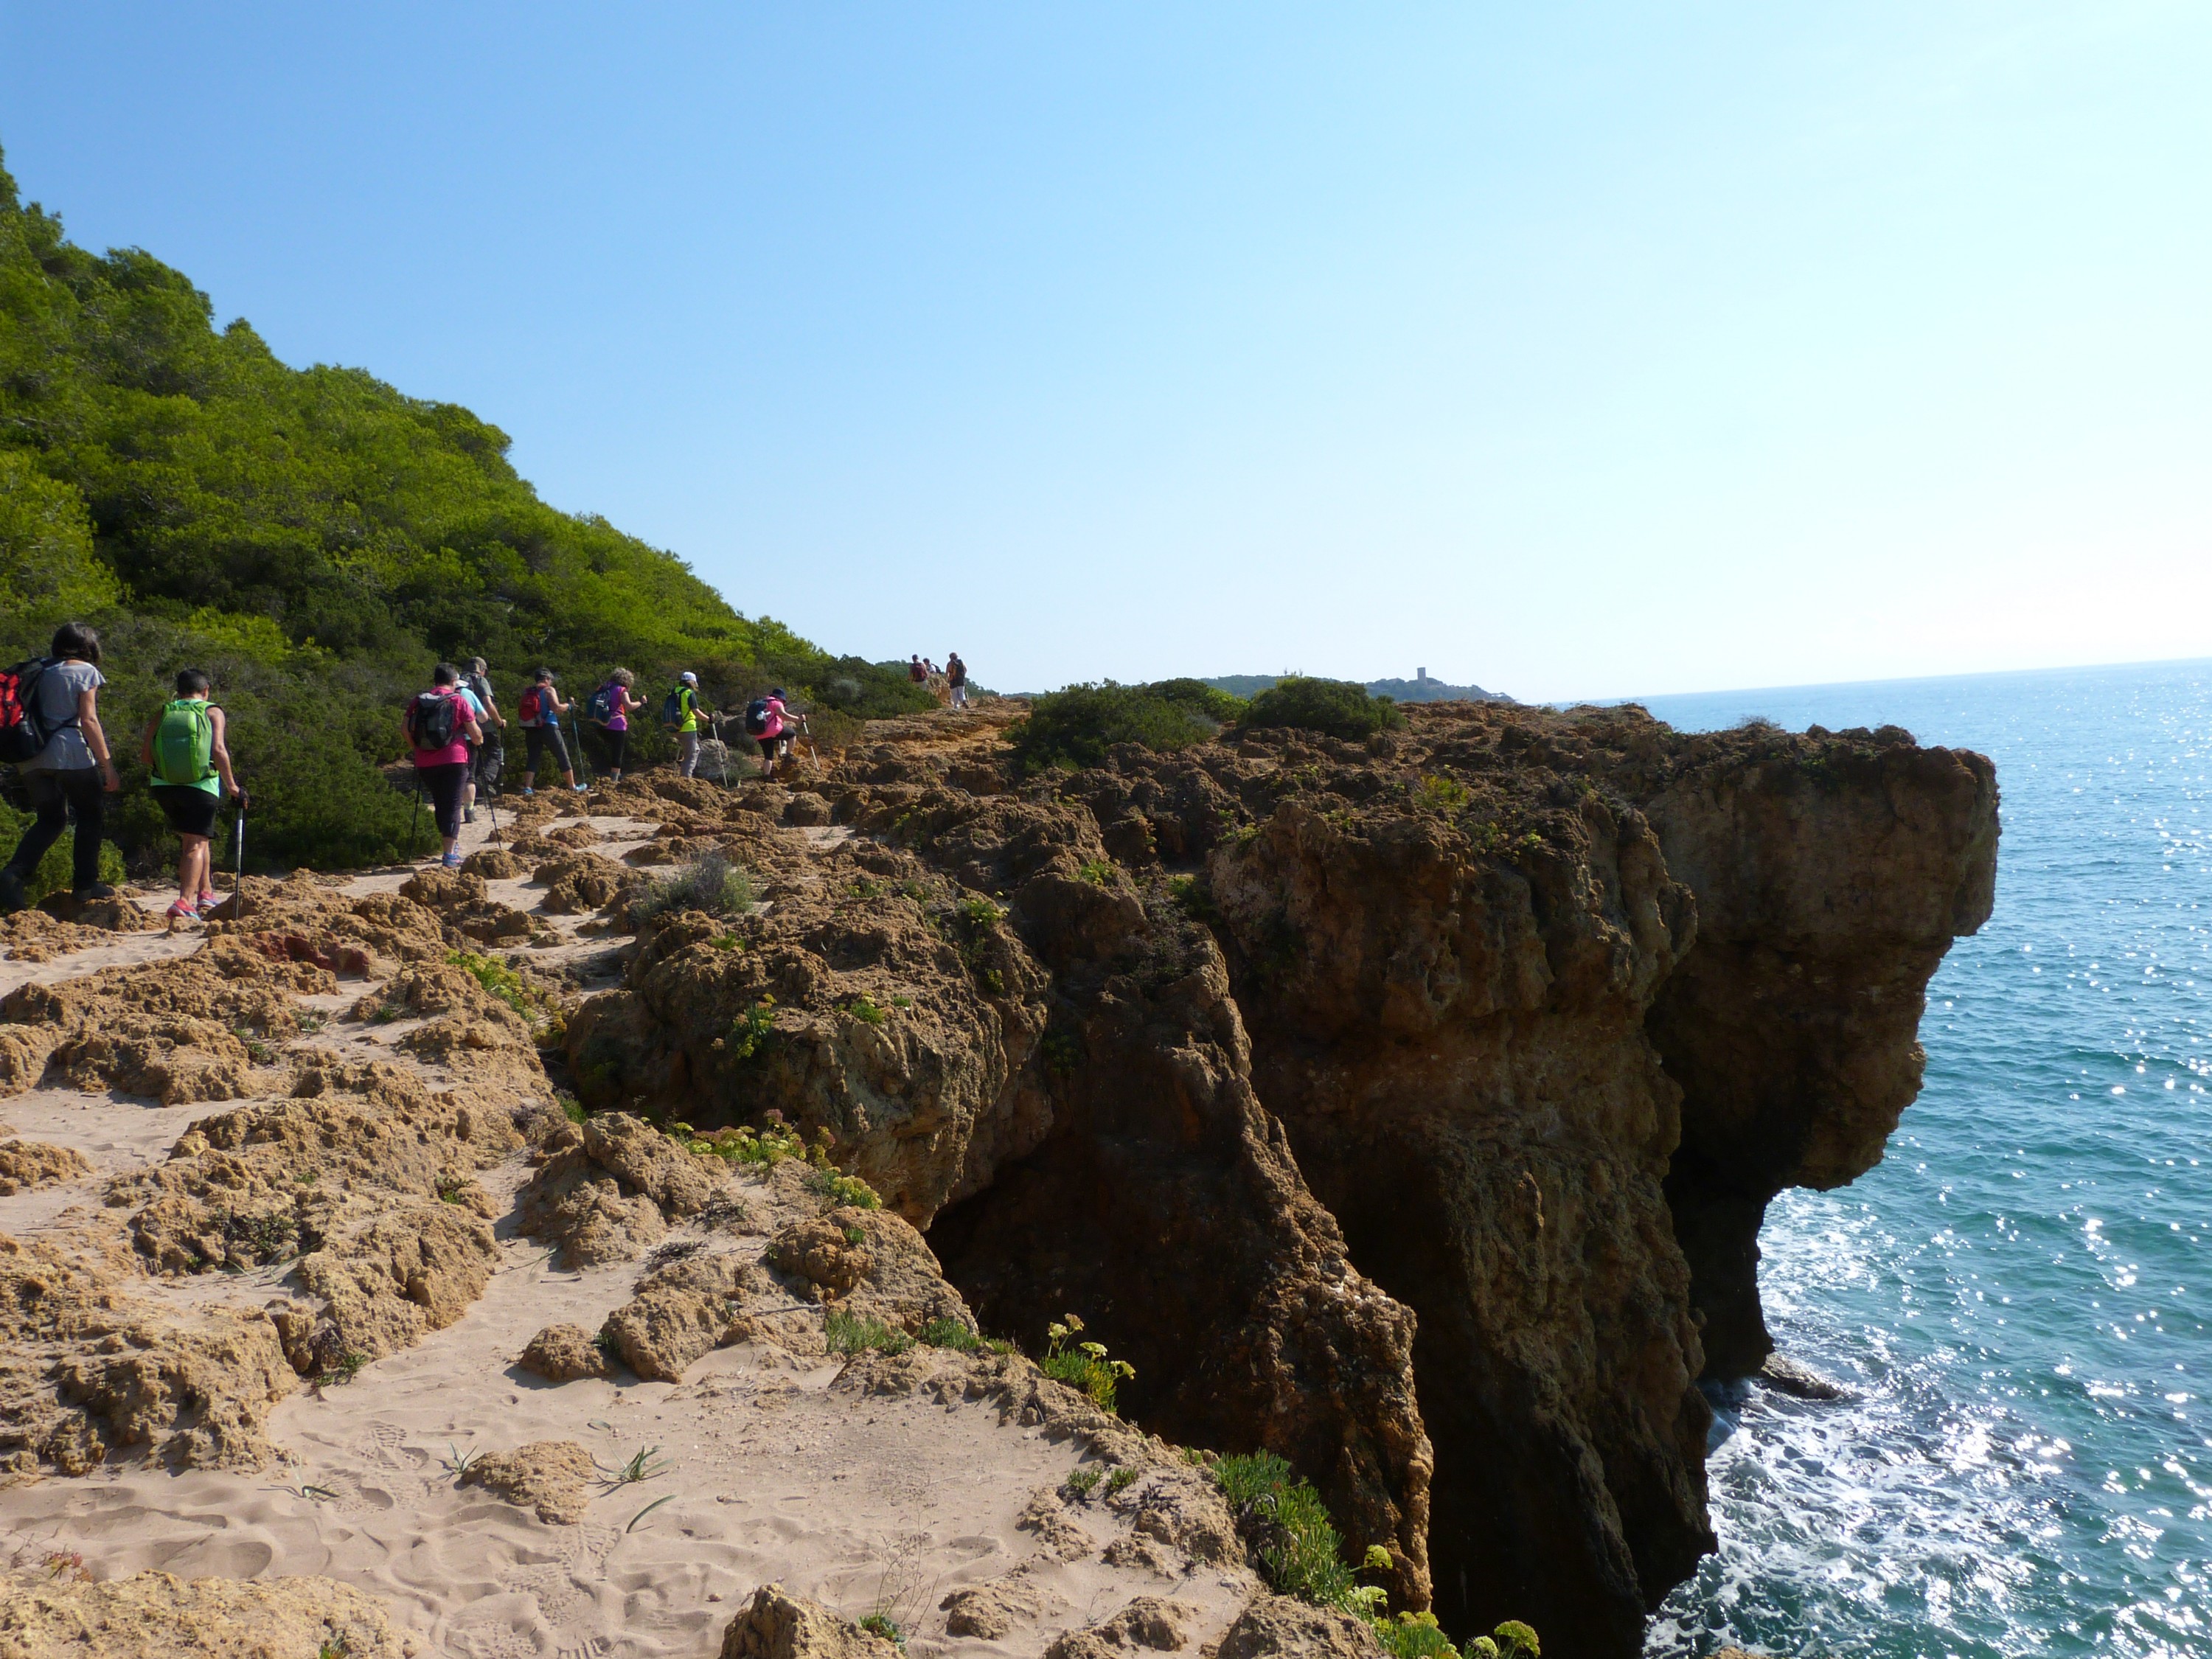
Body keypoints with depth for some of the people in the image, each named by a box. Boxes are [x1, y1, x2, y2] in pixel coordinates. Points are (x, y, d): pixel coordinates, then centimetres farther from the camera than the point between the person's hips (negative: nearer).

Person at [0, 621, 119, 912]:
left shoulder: (41, 670, 15)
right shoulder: (85, 672, -3)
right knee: (91, 815, 10)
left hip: (34, 757, 6)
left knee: (50, 819, 16)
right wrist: (107, 765, -9)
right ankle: (85, 883, 9)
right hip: (71, 753, -6)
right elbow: (88, 720, -10)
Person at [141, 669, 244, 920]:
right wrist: (232, 787, -7)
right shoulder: (212, 713, 3)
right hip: (201, 787, -4)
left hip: (164, 786, 4)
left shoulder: (162, 714, 11)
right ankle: (185, 901, -19)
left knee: (198, 839, 23)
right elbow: (218, 750, -11)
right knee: (196, 844, -3)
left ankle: (205, 892, 26)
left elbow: (146, 755, 2)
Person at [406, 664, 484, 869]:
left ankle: (452, 845, 25)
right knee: (452, 806, -3)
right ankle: (450, 854, -10)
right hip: (453, 760, -4)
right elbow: (476, 735, -1)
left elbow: (406, 728, 1)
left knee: (440, 804, 16)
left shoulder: (418, 702, 8)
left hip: (425, 763, 4)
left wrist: (416, 748, 17)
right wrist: (479, 740, 21)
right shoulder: (459, 701, -1)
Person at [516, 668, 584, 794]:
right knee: (563, 757, 6)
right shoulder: (548, 690, -5)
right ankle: (573, 787, 12)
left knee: (532, 758, 7)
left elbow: (520, 711, 10)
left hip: (531, 730, 5)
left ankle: (527, 788, -7)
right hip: (548, 727, -5)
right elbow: (556, 708, -17)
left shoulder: (527, 692, 12)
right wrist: (568, 705, -1)